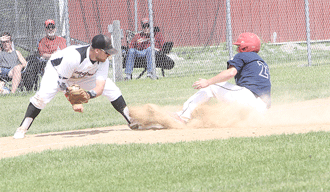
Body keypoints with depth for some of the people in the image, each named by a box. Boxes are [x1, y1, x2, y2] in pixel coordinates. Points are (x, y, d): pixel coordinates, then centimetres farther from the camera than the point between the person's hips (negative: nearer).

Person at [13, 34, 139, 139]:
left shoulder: (103, 61, -24)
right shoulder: (74, 56, -41)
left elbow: (99, 88, -29)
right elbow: (62, 83, -33)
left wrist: (89, 94, -50)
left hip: (83, 76, 5)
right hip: (57, 70, -5)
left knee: (110, 87, -8)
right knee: (44, 94, -31)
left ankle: (131, 120, 4)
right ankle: (22, 129, -23)